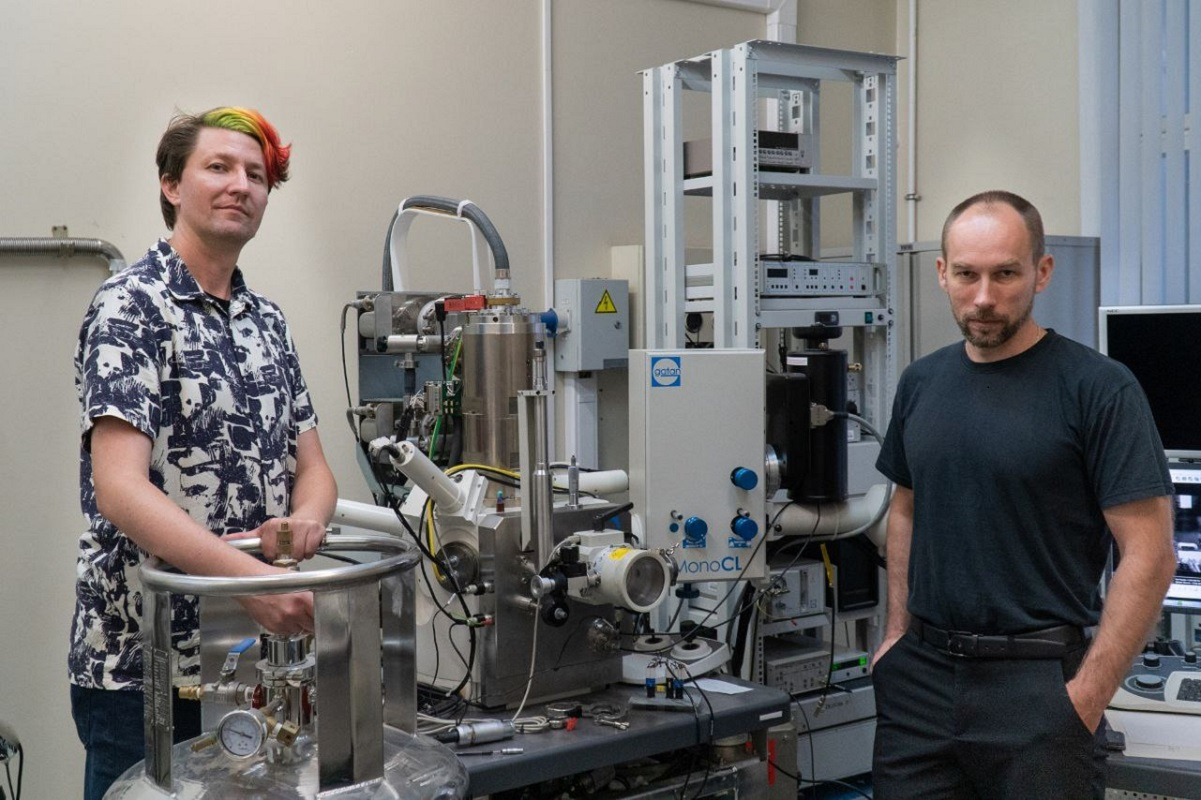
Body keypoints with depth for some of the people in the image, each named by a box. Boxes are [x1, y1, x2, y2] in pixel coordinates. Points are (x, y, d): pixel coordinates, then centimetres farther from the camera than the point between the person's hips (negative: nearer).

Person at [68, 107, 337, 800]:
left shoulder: (267, 321, 12)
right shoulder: (131, 307, -11)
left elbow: (313, 467, 11)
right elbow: (119, 488, -22)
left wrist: (305, 523, -13)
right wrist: (248, 574, -33)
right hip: (142, 665, -6)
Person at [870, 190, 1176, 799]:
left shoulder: (1099, 388, -10)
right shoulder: (920, 382, 7)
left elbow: (1149, 556, -12)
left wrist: (1085, 699, -15)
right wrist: (898, 633, 10)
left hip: (1037, 678, -5)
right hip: (920, 674, 5)